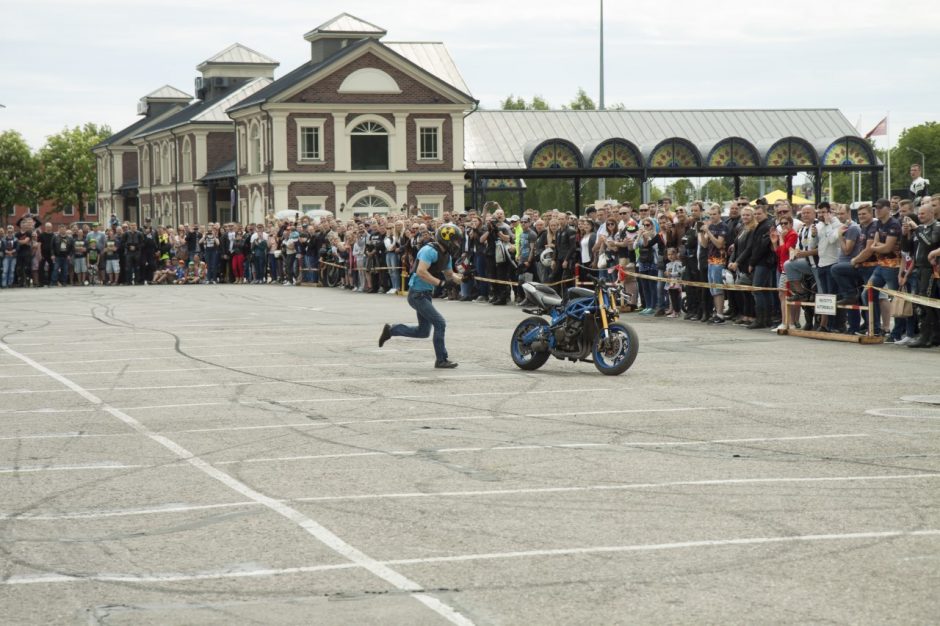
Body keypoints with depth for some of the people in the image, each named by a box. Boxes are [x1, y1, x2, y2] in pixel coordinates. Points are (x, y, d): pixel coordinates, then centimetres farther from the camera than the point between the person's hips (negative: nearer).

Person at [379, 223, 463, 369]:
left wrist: (462, 278, 0)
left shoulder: (446, 255, 9)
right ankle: (441, 360, -2)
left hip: (426, 295, 10)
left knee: (423, 332, 15)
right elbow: (421, 272, -29)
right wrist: (440, 282, -28)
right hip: (417, 294, -10)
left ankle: (390, 330, 27)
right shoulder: (430, 250, -20)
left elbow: (450, 275, 21)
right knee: (440, 323, -11)